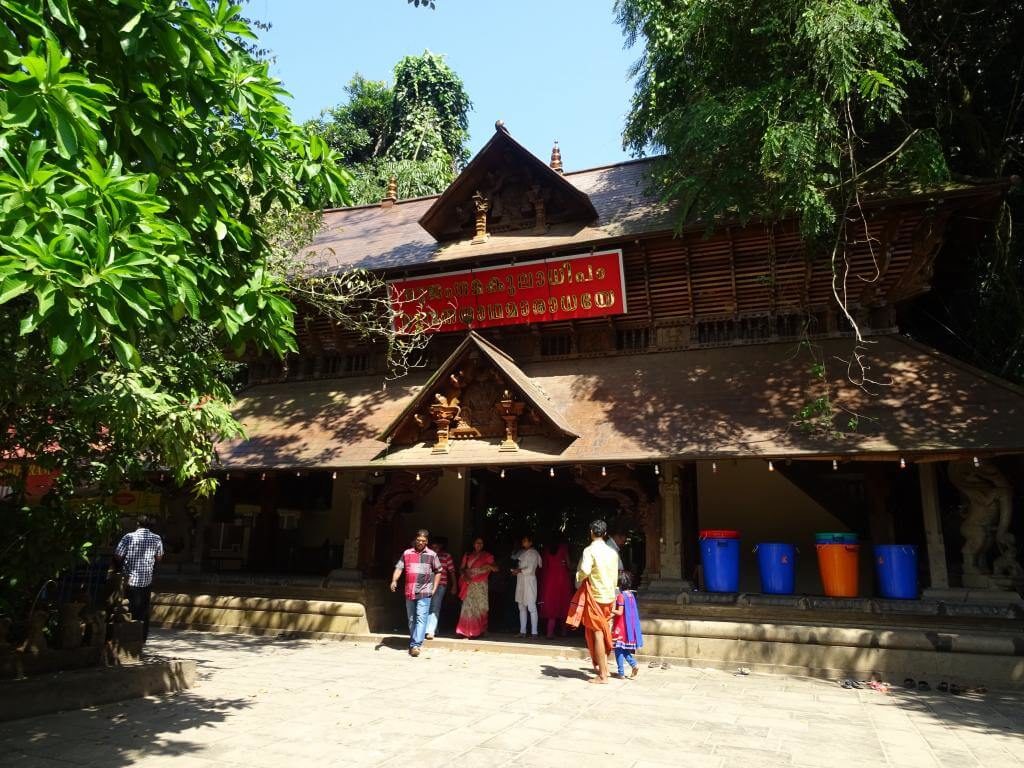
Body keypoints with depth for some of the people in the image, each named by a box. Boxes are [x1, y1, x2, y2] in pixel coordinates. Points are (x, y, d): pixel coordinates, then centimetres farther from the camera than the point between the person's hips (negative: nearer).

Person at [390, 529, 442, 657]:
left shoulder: (432, 555, 4)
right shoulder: (407, 553, 7)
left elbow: (438, 572, 11)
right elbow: (399, 568, 3)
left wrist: (434, 588, 4)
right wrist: (394, 581, -14)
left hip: (424, 593, -3)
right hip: (409, 592, 3)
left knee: (421, 619, -12)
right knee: (411, 620, 13)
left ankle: (416, 645, -16)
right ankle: (413, 643, 27)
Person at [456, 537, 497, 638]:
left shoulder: (487, 556, 7)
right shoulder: (467, 555, 13)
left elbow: (496, 568, 2)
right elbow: (462, 568, 11)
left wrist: (489, 566, -19)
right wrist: (465, 575, -9)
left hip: (481, 585, -1)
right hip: (469, 584, 1)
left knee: (480, 607, -3)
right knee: (468, 607, -5)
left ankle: (479, 630, 6)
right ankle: (467, 632, -3)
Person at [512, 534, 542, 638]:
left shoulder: (533, 553, -7)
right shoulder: (522, 552, 14)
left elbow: (530, 569, -12)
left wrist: (519, 571, -8)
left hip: (529, 581, -7)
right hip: (521, 581, 7)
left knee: (531, 607, -6)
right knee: (521, 607, 8)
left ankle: (534, 632, -3)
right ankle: (522, 631, 13)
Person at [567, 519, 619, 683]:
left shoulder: (590, 550, -12)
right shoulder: (612, 552, 7)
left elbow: (585, 571, -26)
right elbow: (615, 577, 12)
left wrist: (579, 576, -4)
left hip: (595, 595, -6)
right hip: (609, 596, 6)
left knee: (597, 633, -1)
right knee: (604, 632, 17)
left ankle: (602, 675, 2)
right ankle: (603, 666, 22)